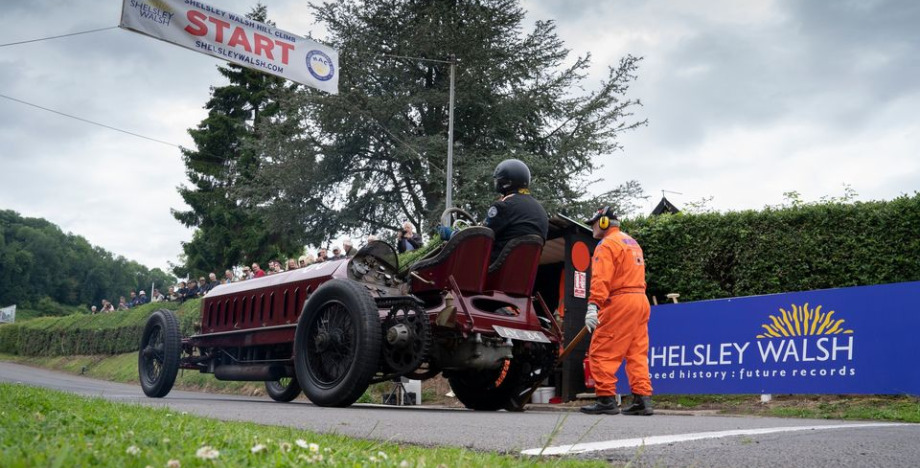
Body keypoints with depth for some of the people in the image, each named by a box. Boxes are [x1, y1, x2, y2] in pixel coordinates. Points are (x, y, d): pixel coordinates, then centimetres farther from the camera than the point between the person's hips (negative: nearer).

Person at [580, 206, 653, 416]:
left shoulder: (607, 244, -6)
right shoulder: (632, 242, 23)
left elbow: (601, 280, -18)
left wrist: (593, 306, -25)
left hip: (620, 302, -9)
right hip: (641, 300, 9)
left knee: (601, 353, -4)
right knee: (637, 353, 9)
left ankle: (606, 399, -6)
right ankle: (643, 399, 6)